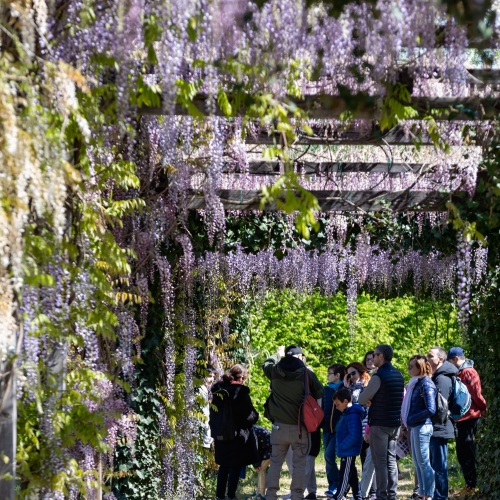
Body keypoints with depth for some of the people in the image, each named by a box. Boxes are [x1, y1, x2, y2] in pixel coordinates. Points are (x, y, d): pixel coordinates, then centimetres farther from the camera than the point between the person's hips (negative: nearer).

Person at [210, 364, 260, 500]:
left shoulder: (218, 391, 5)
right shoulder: (240, 392, -16)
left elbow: (214, 414, 10)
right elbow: (249, 416, -15)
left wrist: (215, 431, 16)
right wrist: (255, 416, 4)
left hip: (220, 435, 6)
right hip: (237, 436, -6)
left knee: (224, 466, 17)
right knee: (236, 466, 4)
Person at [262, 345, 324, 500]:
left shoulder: (275, 371, 0)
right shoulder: (306, 373, -7)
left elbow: (266, 364, 24)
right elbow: (319, 394, 5)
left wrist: (278, 355, 40)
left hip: (279, 426, 3)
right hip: (300, 427, -3)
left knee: (275, 462, 11)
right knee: (299, 464, 2)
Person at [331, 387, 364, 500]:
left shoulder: (353, 415, -20)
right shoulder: (347, 413, 12)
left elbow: (354, 436, -26)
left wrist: (342, 446, -19)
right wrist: (340, 446, 12)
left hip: (349, 452, -11)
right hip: (346, 452, 11)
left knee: (344, 476, -5)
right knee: (352, 476, 15)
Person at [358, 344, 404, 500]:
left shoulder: (379, 376, -15)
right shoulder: (398, 375, 9)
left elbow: (362, 399, -9)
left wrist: (370, 401, 13)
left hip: (379, 424, -7)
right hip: (395, 423, 7)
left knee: (380, 462, -4)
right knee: (391, 460, 10)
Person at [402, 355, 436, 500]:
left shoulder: (426, 384, -13)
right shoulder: (415, 383, 14)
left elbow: (431, 409, -21)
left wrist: (412, 419, -15)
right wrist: (408, 422, 8)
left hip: (422, 427, -10)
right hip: (415, 427, 10)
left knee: (423, 462, -6)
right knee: (417, 462, 13)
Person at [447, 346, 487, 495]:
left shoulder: (468, 372, -15)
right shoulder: (460, 373, 15)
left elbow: (476, 394, -17)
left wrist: (483, 409, -4)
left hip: (469, 418, -10)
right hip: (461, 418, 10)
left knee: (468, 454, -5)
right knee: (462, 454, 14)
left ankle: (472, 485, 0)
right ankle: (470, 485, 20)